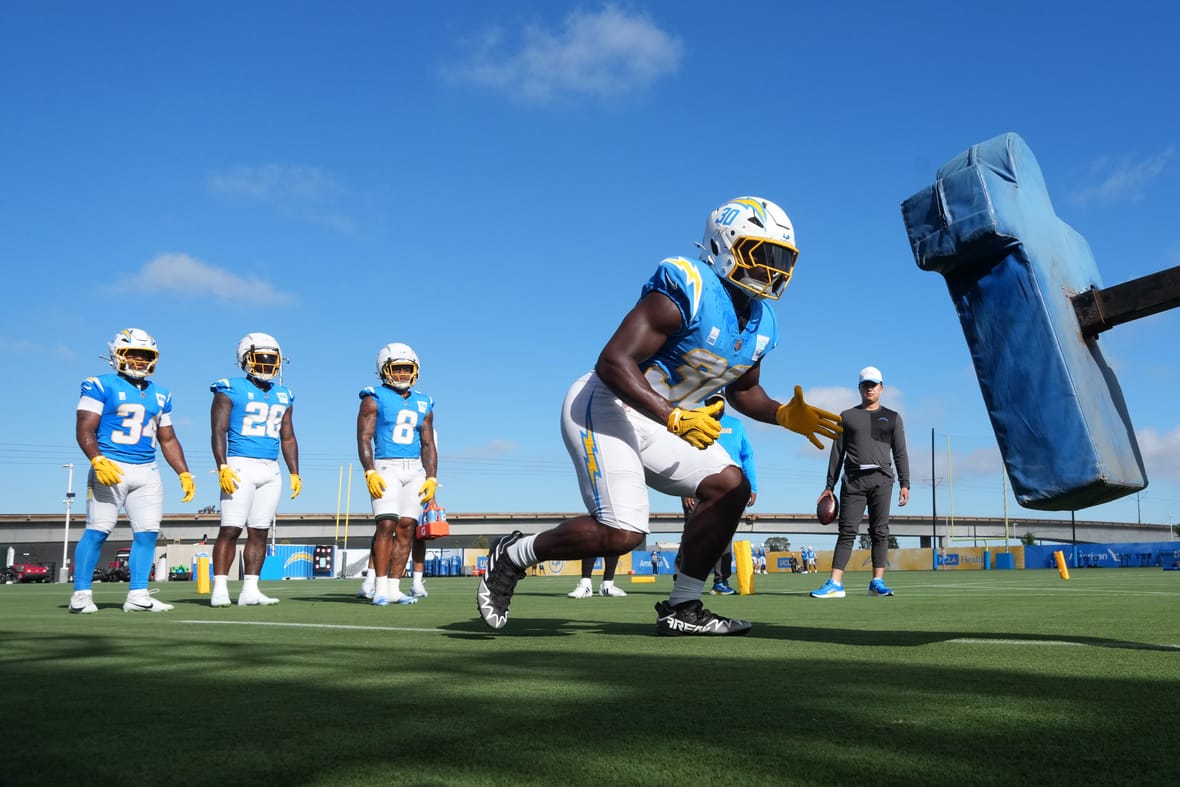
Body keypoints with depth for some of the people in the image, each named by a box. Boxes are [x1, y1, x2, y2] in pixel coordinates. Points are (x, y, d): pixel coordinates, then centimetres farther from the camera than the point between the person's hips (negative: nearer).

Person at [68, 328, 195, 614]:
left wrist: (184, 473, 13)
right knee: (97, 531, -6)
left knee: (147, 532, 0)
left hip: (148, 472, 6)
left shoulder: (160, 395, 16)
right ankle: (81, 594, 3)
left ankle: (138, 595, 4)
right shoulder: (100, 386, -2)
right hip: (111, 469, -5)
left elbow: (168, 440, 21)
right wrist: (97, 461, -26)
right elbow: (84, 430, -10)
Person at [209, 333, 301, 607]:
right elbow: (219, 431, -7)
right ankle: (220, 590, -4)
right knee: (230, 530, -8)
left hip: (271, 470, 6)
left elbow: (288, 438, 19)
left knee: (259, 532, 5)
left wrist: (295, 473, 12)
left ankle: (250, 590, 9)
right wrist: (222, 467, -18)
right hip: (240, 466, -6)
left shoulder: (283, 396, 16)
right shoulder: (230, 390, -1)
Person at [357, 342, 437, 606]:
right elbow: (364, 438, -5)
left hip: (416, 469, 5)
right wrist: (370, 472, -17)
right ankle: (380, 589, -11)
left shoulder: (423, 404, 17)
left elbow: (428, 445, 17)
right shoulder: (374, 399, 2)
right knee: (387, 524, -14)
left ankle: (394, 588, 5)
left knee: (407, 527, -1)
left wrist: (431, 478, 7)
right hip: (386, 467, -5)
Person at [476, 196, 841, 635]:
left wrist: (784, 414, 4)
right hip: (607, 408, -9)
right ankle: (513, 556, 6)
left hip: (662, 421, 9)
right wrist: (675, 418, -32)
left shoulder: (760, 324, 6)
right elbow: (612, 363, -27)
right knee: (621, 533, -18)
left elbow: (742, 391, 23)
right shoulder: (687, 292, -21)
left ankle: (681, 610, 6)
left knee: (730, 486, -5)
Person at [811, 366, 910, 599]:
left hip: (881, 479, 0)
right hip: (853, 480, 0)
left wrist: (904, 484, -1)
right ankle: (835, 584, -9)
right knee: (847, 531, -5)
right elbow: (837, 453, 13)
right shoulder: (847, 417, 16)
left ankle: (877, 582, 4)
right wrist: (829, 486, 7)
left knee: (880, 532, -1)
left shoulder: (892, 417, 16)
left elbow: (900, 453, 10)